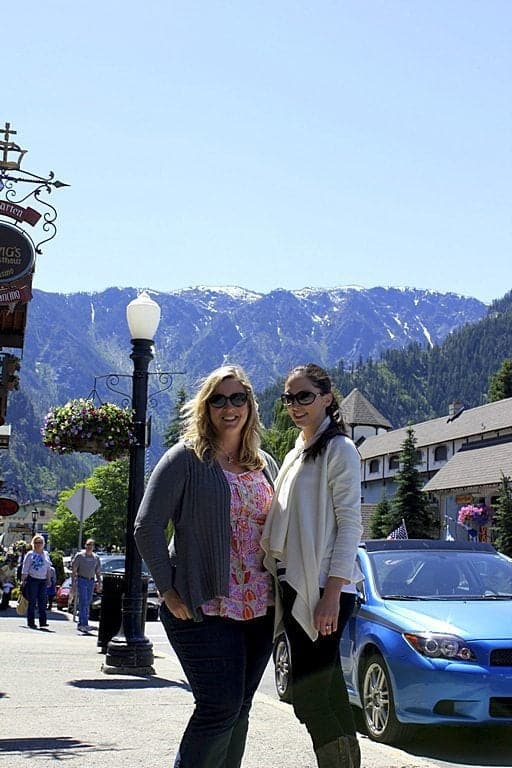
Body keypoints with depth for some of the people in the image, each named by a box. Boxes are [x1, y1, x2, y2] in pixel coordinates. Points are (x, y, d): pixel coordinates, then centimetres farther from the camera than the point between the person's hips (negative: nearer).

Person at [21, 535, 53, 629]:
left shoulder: (46, 554, 15)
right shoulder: (30, 554, 1)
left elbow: (48, 568, 18)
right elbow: (25, 569, -1)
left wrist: (48, 579, 11)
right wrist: (23, 580, -6)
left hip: (43, 580, 4)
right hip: (32, 580, -4)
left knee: (42, 601, -1)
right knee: (32, 602, -3)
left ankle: (43, 621, -1)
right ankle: (31, 622, 1)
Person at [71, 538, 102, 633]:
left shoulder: (96, 558, 11)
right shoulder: (79, 556, -2)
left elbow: (98, 572, 16)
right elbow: (73, 571, -1)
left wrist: (99, 583, 5)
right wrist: (73, 583, -7)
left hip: (91, 582, 5)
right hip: (81, 580, -5)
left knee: (87, 604, 5)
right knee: (83, 603, -14)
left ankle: (80, 625, 12)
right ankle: (84, 625, -18)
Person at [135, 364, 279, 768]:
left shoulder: (265, 465, 13)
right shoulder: (186, 458, -4)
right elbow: (148, 526, -8)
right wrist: (168, 590, -11)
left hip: (260, 609, 6)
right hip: (205, 609, -6)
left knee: (238, 709, 10)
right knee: (220, 708, -9)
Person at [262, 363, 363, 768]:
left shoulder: (338, 449, -6)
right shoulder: (295, 454, 19)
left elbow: (349, 524, -13)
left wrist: (332, 594, -20)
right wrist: (279, 582, 15)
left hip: (322, 588, -8)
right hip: (294, 585, 8)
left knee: (308, 694, -10)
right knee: (327, 691, 10)